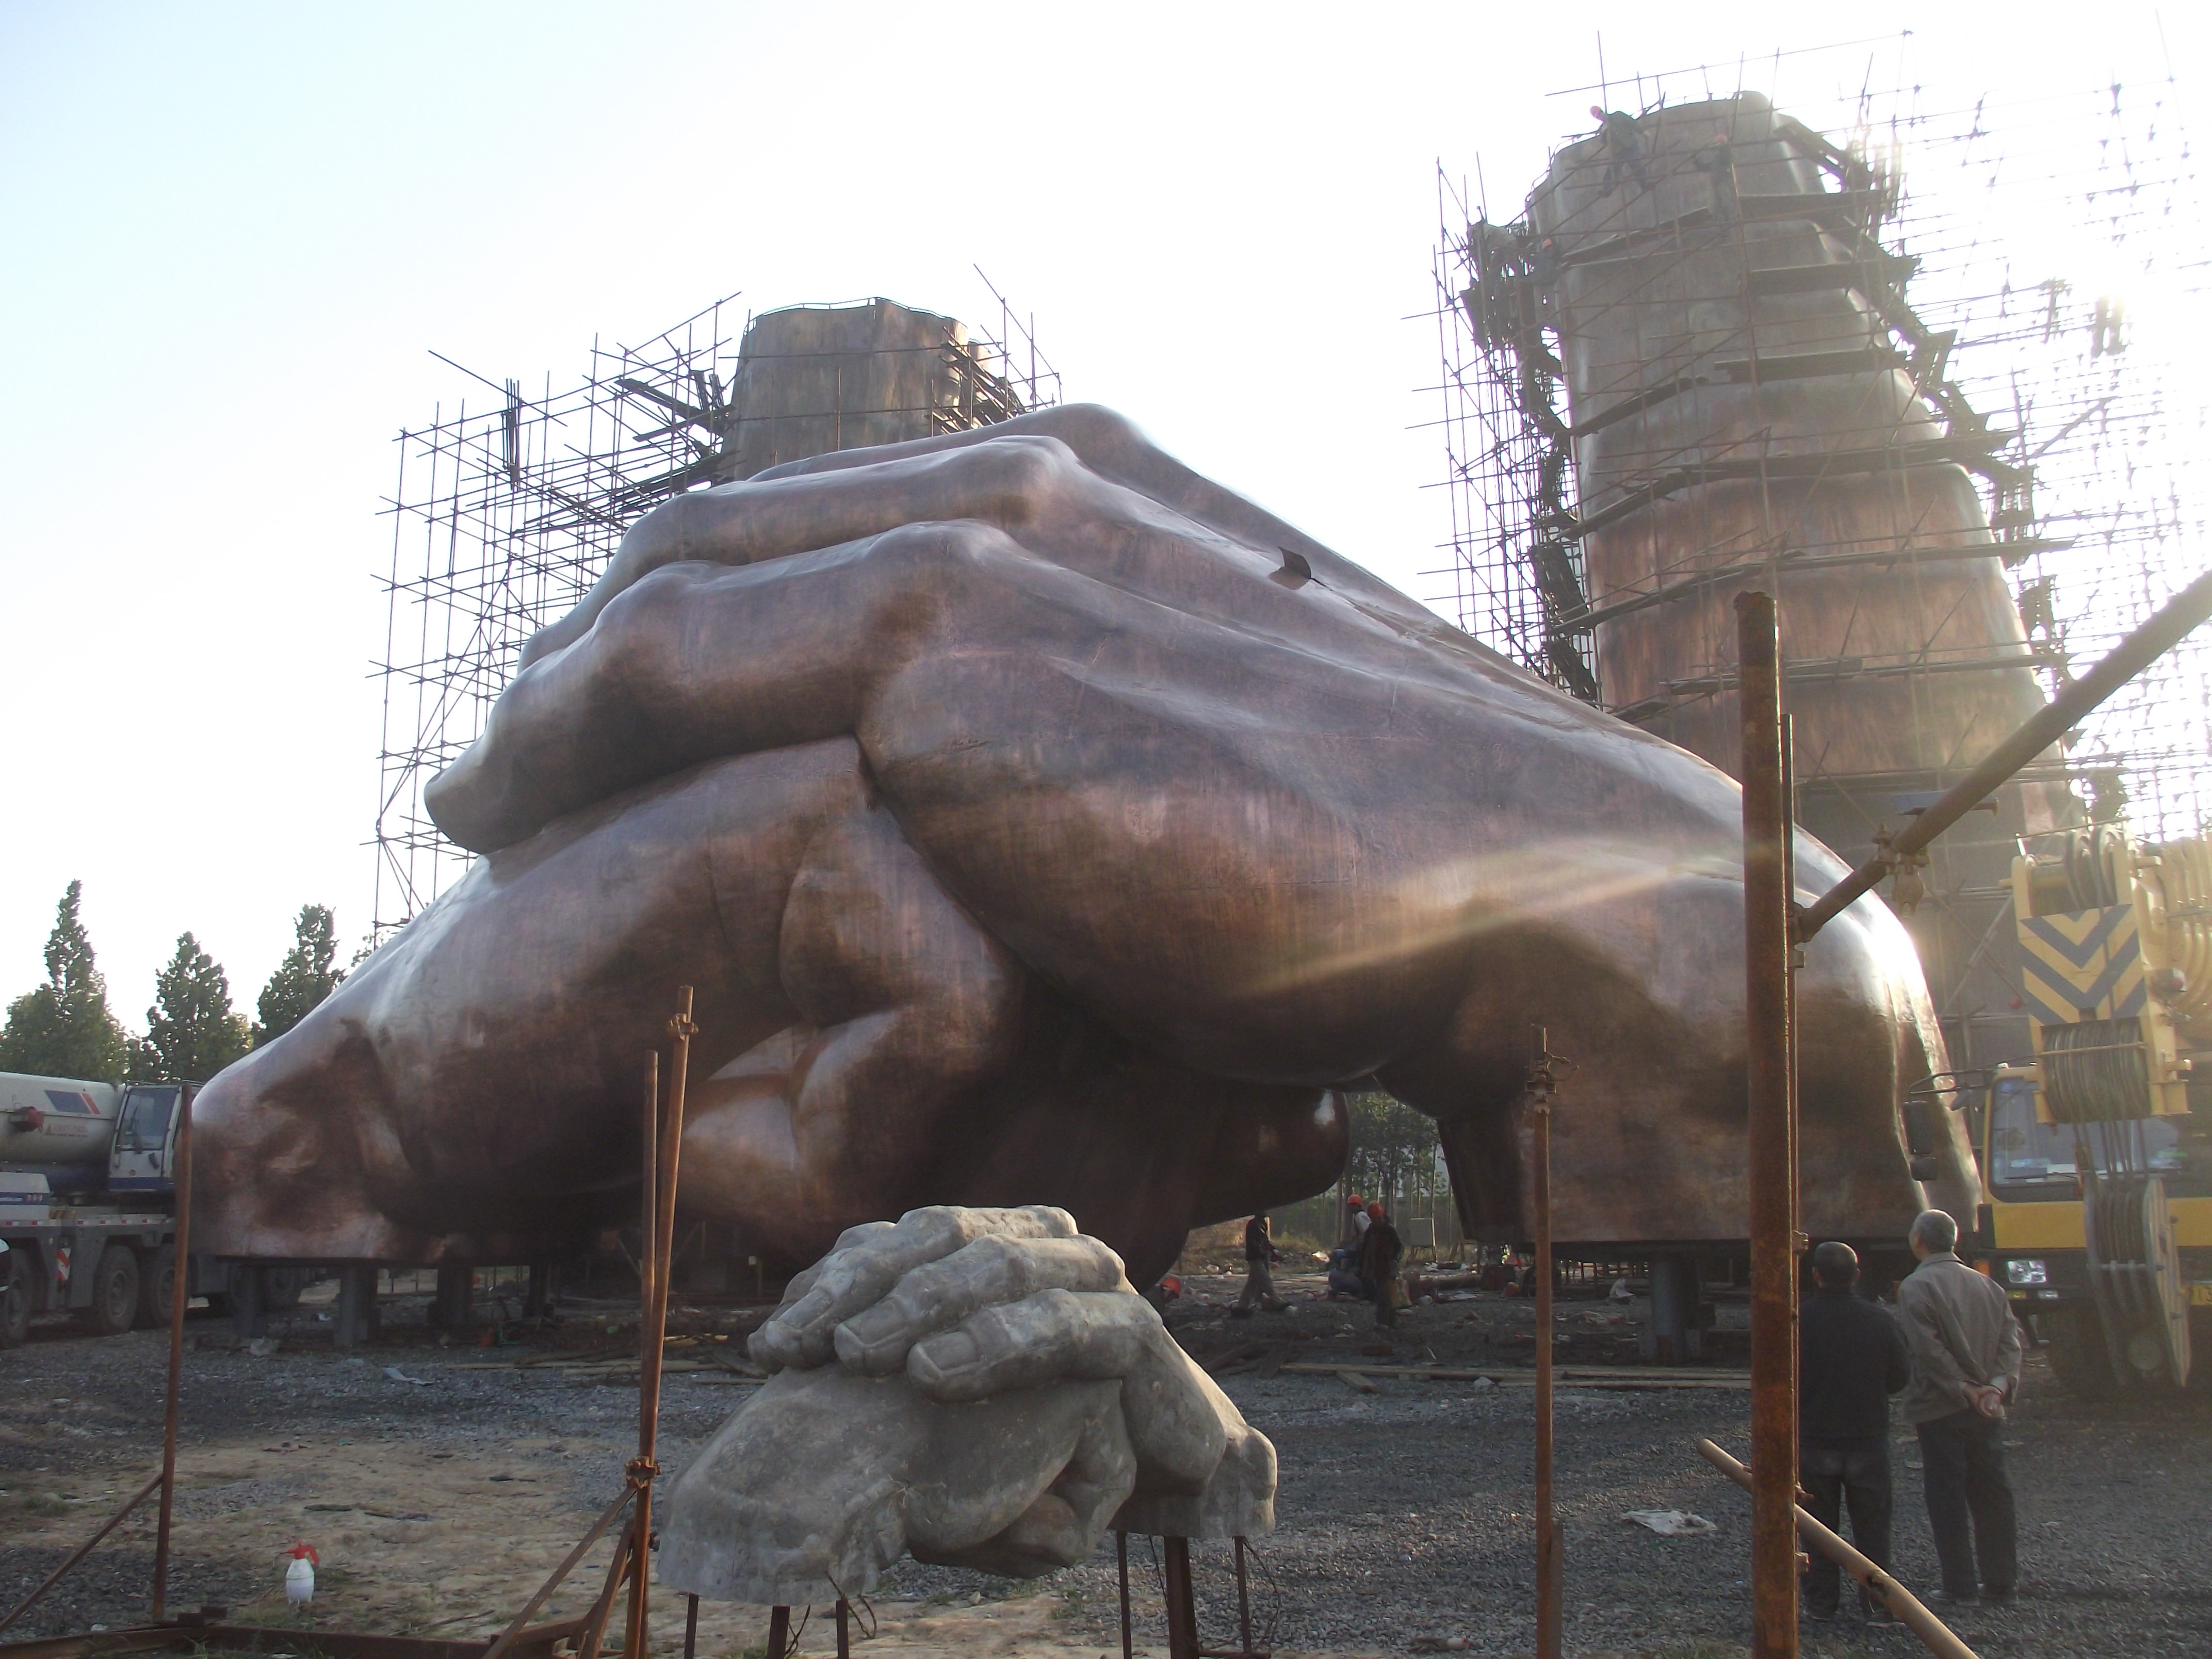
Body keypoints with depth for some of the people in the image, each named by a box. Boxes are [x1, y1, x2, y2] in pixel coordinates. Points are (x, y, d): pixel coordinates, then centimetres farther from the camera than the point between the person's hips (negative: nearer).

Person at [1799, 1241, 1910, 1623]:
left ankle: (1821, 1601, 13)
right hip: (1869, 1437, 1)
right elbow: (1902, 1374, 1)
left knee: (1818, 1524, 10)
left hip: (1814, 1438, -1)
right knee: (1871, 1523, 12)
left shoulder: (1800, 1321, -13)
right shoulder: (1879, 1319, -7)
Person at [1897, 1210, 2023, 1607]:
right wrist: (1998, 1384, -8)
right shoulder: (1986, 1285, 10)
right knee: (1992, 1493, 13)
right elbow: (2010, 1340, 2)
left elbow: (1930, 1350, -18)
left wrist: (1964, 1389, -14)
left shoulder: (1915, 1287, -10)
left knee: (1948, 1499, 1)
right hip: (1987, 1411, 6)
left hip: (1940, 1410, -6)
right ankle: (2002, 1581, 19)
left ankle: (1961, 1588, 4)